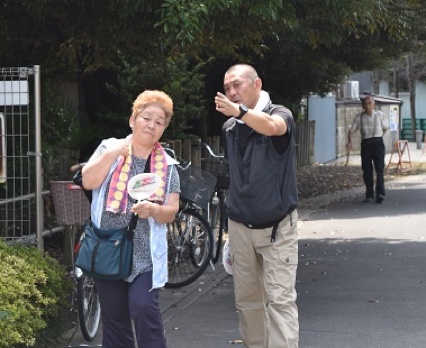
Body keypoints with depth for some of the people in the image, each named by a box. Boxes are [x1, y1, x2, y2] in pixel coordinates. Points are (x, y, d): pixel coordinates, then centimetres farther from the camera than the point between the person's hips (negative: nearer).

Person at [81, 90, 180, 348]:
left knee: (143, 308, -19)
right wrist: (112, 154, -15)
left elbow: (171, 212, 2)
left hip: (145, 254, -1)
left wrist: (153, 210, -19)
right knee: (113, 315, 6)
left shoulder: (167, 166, 7)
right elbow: (89, 181, -7)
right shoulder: (110, 148, 6)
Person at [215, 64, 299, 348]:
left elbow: (272, 127, -35)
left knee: (280, 298, -10)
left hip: (277, 225, -5)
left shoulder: (279, 113, -10)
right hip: (240, 226, 5)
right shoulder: (229, 127, 6)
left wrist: (239, 110, -53)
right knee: (246, 299, 10)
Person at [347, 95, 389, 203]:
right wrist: (349, 142, -13)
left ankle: (380, 193, -16)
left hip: (377, 143, -1)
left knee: (379, 168, -11)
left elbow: (385, 127, 16)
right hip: (365, 144, 1)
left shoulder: (379, 115, 2)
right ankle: (369, 195, 9)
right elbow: (351, 130, 3)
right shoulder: (359, 117, 2)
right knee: (367, 170, 2)